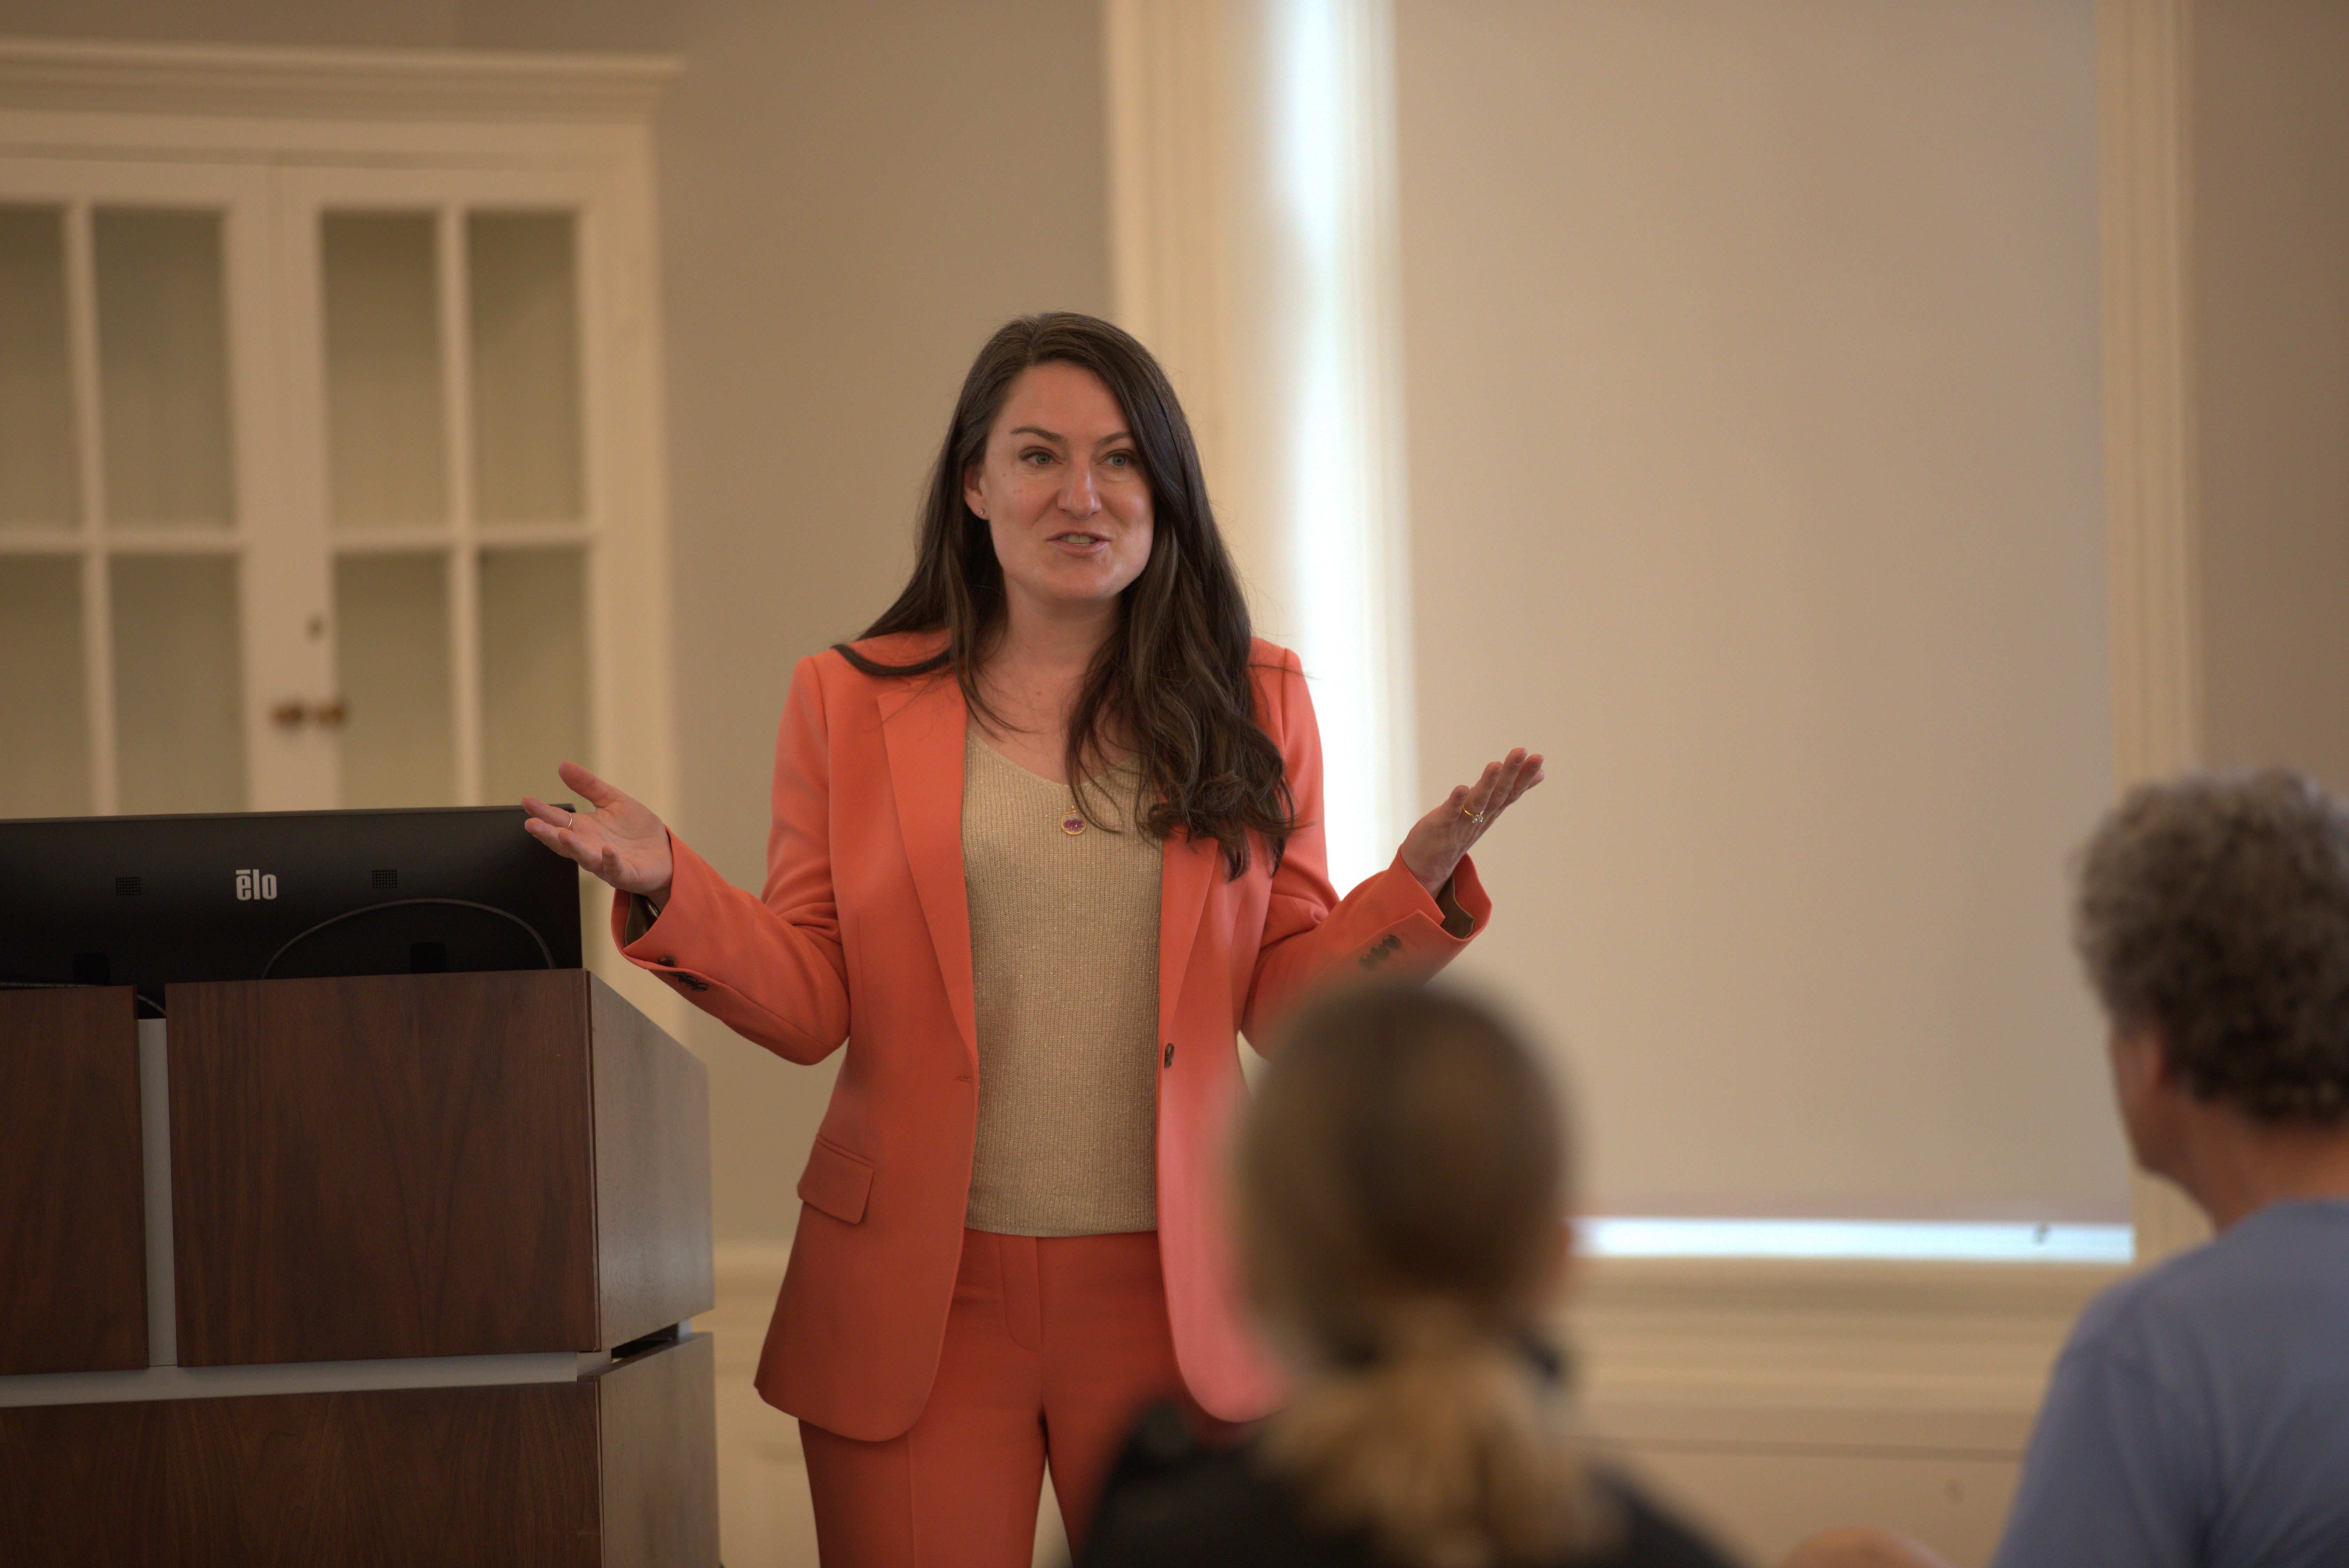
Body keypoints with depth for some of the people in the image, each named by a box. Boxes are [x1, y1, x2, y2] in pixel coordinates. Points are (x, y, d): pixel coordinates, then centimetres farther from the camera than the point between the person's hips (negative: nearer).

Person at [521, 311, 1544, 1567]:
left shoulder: (1251, 705, 7)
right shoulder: (850, 701, 5)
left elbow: (1290, 997, 5)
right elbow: (812, 1005, 1)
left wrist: (1420, 882, -10)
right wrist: (666, 888, -14)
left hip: (1170, 1296, 1)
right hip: (920, 1301, -1)